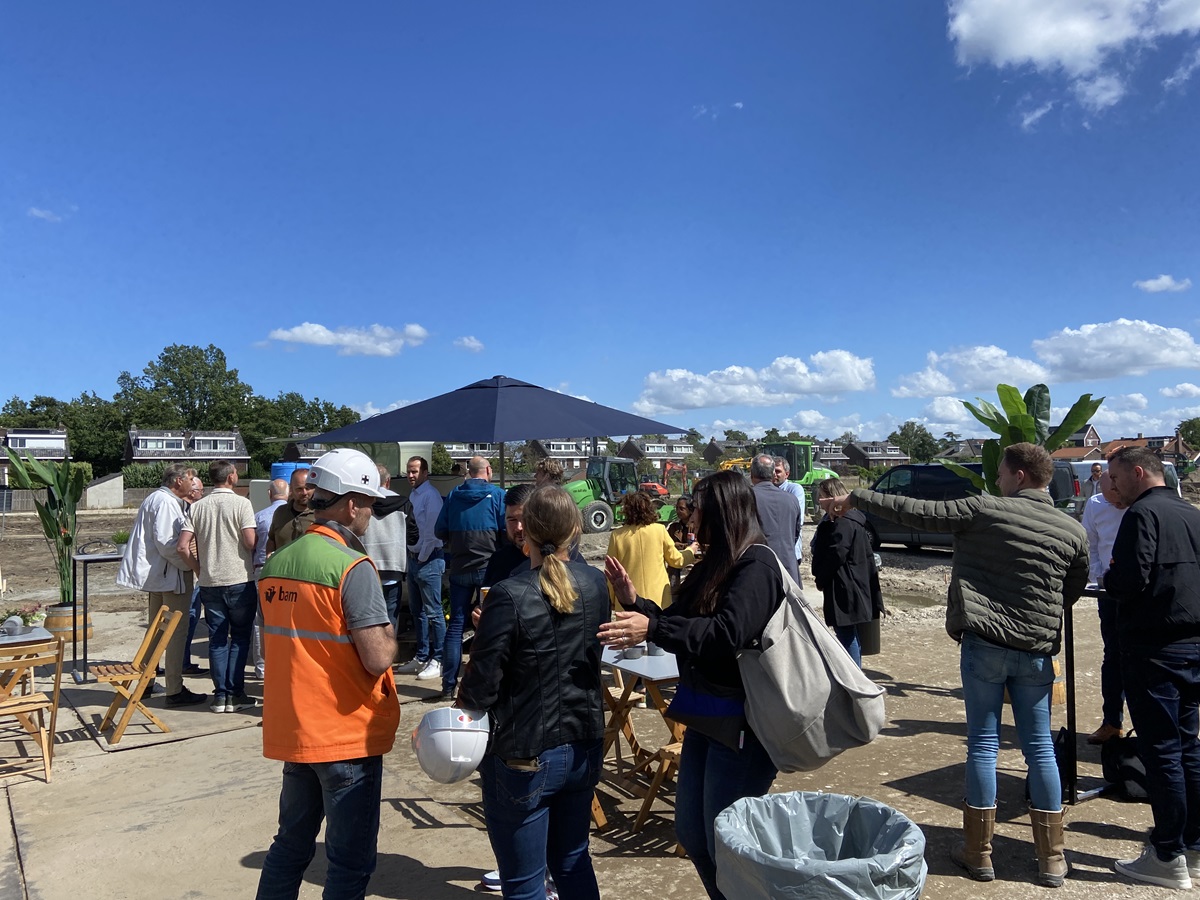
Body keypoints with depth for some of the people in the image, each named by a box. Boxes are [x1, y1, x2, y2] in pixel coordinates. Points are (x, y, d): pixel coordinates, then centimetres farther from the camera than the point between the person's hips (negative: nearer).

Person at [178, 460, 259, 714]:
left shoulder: (197, 507, 4)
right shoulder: (241, 504, -10)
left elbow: (183, 547, 0)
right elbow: (251, 542, -17)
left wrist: (200, 570, 11)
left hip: (210, 582, 4)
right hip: (239, 580, -4)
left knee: (217, 639, 10)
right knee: (240, 637, 7)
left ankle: (220, 695, 13)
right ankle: (235, 694, 7)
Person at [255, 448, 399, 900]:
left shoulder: (275, 563, 4)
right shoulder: (354, 567, -20)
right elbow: (378, 659, -23)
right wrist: (389, 635, -4)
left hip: (291, 730, 7)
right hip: (348, 735, -7)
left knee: (291, 843, 23)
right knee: (351, 862, 7)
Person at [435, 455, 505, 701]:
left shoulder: (453, 496, 5)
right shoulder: (497, 495, -5)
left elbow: (440, 531, 5)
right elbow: (507, 530, -10)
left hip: (459, 568, 3)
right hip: (489, 567, -3)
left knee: (456, 625, 8)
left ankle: (449, 685, 9)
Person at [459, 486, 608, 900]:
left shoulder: (509, 596, -22)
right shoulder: (595, 584, -3)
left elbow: (481, 685, -18)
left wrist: (464, 702, 6)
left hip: (524, 758, -6)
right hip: (583, 747, 6)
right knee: (573, 861, 25)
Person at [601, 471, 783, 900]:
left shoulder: (756, 564, -18)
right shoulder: (714, 564, 10)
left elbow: (727, 633, -30)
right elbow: (683, 623, 12)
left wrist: (651, 629, -33)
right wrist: (634, 602, 0)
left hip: (742, 722, -9)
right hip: (706, 716, 9)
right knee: (691, 833, 19)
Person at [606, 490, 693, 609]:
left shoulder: (617, 535, -4)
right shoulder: (659, 530, -3)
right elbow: (676, 560, 8)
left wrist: (612, 599, 14)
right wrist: (691, 550, 28)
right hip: (658, 599, 0)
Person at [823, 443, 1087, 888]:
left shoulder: (984, 509, -9)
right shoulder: (1073, 531, 4)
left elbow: (916, 511, -8)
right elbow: (1074, 590, 15)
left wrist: (856, 498, 1)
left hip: (984, 643, -3)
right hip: (1037, 651, 3)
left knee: (983, 744, 5)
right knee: (1040, 747, 12)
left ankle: (979, 852, 14)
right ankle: (1052, 858, 20)